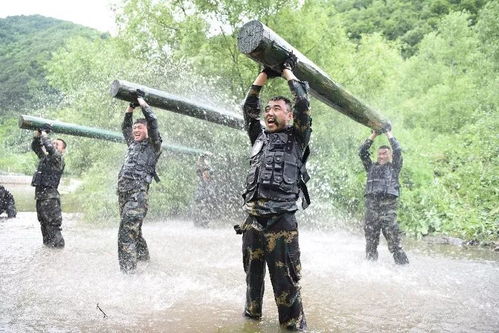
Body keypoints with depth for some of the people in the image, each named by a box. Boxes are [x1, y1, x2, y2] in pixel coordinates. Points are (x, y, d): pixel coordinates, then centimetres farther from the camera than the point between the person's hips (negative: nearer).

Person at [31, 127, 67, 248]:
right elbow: (35, 147, 25)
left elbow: (50, 148, -23)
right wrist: (37, 135, 7)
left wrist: (44, 134, -10)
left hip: (50, 197, -9)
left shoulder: (59, 158, -7)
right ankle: (47, 246, 22)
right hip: (40, 196, 9)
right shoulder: (45, 157, 18)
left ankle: (57, 246, -7)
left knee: (53, 226, -10)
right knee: (44, 224, 14)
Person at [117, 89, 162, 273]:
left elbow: (152, 120, -5)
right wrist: (131, 106, 23)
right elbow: (125, 126, 34)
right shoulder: (133, 144, 23)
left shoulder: (153, 145, 4)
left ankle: (128, 271, -19)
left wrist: (141, 100, 5)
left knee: (127, 232, -17)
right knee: (133, 230, 16)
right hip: (123, 191, 8)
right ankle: (144, 260, 30)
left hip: (138, 192, -8)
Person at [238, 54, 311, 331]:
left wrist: (287, 70, 9)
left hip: (282, 223, -4)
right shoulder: (259, 137, 18)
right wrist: (266, 73, 16)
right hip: (252, 220, 5)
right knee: (253, 274, 16)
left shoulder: (297, 139, 6)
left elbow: (302, 103, -3)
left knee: (285, 281, -2)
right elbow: (249, 107, 15)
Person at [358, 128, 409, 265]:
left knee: (394, 243, -6)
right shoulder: (371, 167, 18)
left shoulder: (394, 167, 11)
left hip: (388, 208, -3)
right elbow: (362, 152, 11)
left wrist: (389, 134, 8)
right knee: (370, 243, 6)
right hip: (371, 207, 3)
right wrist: (373, 136, 11)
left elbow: (397, 151, -1)